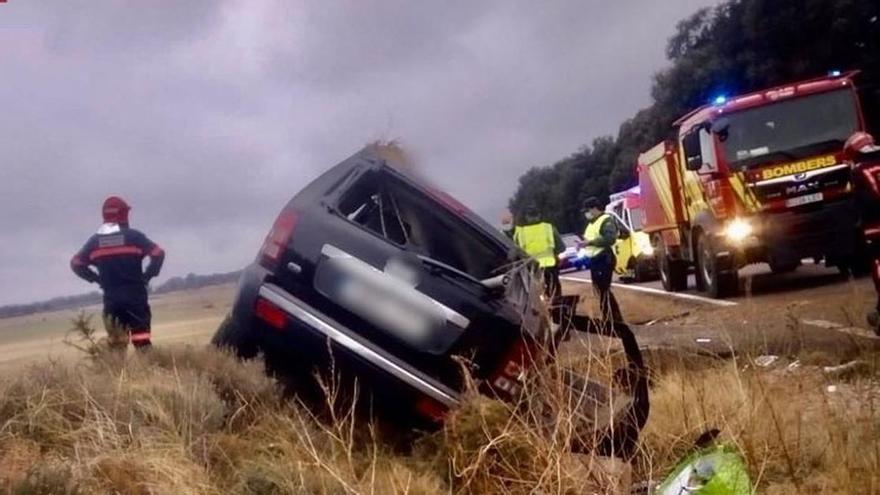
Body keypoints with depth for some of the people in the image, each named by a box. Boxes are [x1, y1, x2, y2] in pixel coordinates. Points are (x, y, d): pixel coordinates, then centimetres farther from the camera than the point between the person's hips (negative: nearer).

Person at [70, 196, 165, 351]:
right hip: (135, 295, -3)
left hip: (111, 298, 3)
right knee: (141, 339, -1)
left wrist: (97, 279, 13)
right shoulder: (133, 236, -6)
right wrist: (147, 276, -1)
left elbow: (76, 263, 10)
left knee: (116, 343, 13)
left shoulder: (95, 241, 5)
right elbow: (158, 254, -11)